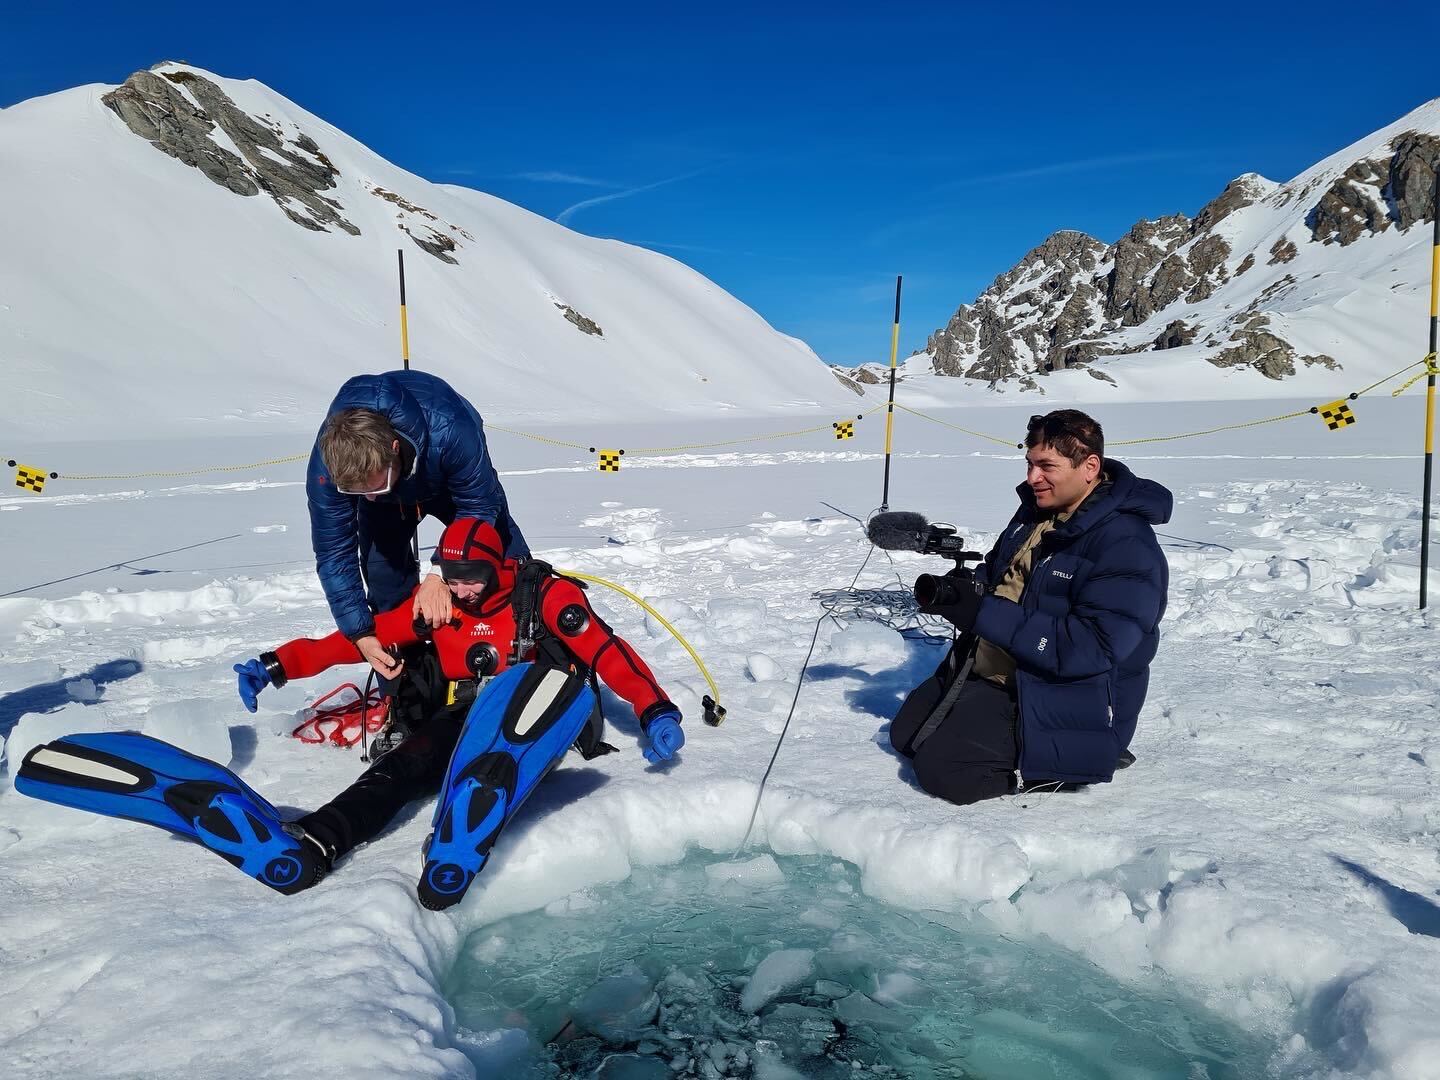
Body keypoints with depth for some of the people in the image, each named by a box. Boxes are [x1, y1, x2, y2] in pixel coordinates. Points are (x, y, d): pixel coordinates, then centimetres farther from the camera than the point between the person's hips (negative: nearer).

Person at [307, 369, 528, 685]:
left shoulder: (449, 432, -47)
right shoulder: (326, 466, -37)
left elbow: (478, 508, -31)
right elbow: (334, 553, -26)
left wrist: (442, 575, -40)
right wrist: (361, 634, -30)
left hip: (457, 481, -1)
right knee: (384, 577, -12)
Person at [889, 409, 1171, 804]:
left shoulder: (1127, 547, -22)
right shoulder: (1036, 510, 4)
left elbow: (1091, 649, -29)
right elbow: (995, 572, 17)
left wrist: (984, 613, -31)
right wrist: (951, 591, -8)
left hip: (1064, 706, -9)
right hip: (987, 671, 9)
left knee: (943, 769, -20)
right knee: (905, 734, 12)